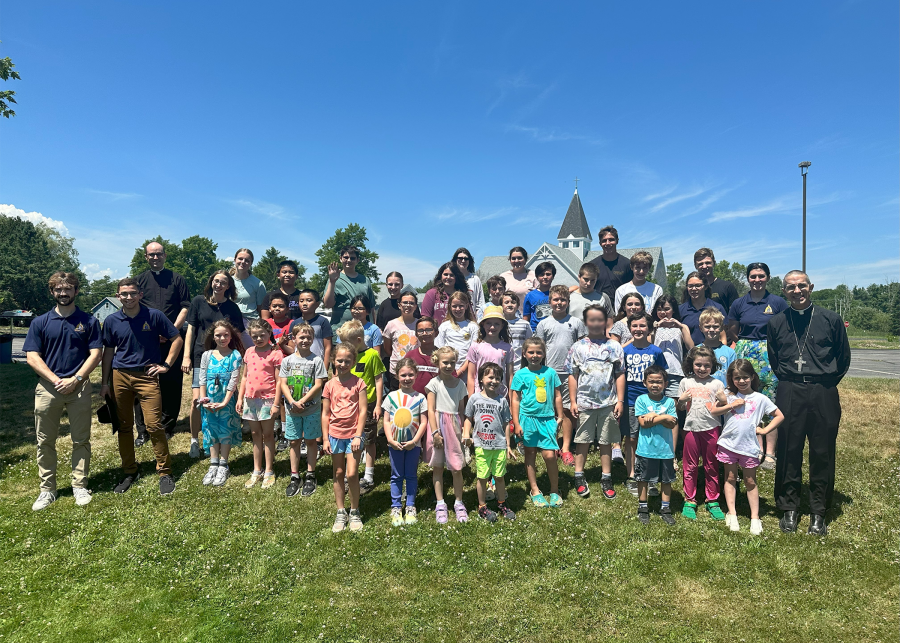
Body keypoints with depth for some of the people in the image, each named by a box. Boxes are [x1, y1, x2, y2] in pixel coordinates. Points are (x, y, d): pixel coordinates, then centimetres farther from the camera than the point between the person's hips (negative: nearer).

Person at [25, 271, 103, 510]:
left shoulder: (89, 321, 4)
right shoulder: (40, 323, 6)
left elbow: (95, 354, -1)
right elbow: (32, 357, 1)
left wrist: (75, 380, -11)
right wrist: (56, 380, -10)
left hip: (79, 387, -1)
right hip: (47, 387, 1)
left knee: (81, 440, 4)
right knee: (45, 441, 6)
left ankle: (80, 486, 15)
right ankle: (47, 489, 17)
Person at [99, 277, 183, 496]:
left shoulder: (154, 315, -3)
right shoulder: (111, 321, 5)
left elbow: (177, 339, 3)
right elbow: (108, 352, 12)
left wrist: (166, 365, -2)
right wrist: (105, 383, 11)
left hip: (146, 375, -3)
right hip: (120, 376, 3)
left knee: (154, 425, -9)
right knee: (124, 427, 9)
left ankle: (165, 472, 2)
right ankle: (130, 472, 24)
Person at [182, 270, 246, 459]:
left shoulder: (232, 308, 4)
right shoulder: (198, 301, 4)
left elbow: (237, 336, 8)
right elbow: (190, 330, 5)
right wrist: (186, 356, 0)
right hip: (201, 357, 0)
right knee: (198, 400, -8)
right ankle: (194, 440, 10)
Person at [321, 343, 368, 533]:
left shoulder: (358, 383, -5)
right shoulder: (330, 385, 2)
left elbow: (362, 411, -7)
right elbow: (325, 414, 5)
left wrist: (358, 436, -11)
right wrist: (325, 439, 2)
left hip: (353, 435, -3)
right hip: (335, 434, 3)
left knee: (352, 474, -5)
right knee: (338, 474, 11)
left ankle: (354, 513, 14)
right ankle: (340, 513, 23)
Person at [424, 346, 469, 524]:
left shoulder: (459, 384, 7)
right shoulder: (434, 383, -2)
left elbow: (461, 410, 10)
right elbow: (431, 410, -5)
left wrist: (463, 431, 3)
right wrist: (435, 432, -11)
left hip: (454, 426, 2)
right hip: (438, 425, -2)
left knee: (457, 468, 3)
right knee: (437, 467, 7)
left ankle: (459, 503, 19)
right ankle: (440, 504, 18)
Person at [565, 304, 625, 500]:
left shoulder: (614, 346, 4)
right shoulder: (578, 347, 3)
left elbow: (620, 375, 4)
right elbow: (573, 375, 3)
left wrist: (620, 400, -2)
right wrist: (573, 401, -1)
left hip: (608, 402, 0)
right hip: (584, 402, 0)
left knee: (606, 441, 9)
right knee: (583, 440, 7)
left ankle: (606, 479, 20)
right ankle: (579, 477, 18)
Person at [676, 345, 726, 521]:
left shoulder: (716, 384, 3)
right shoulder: (686, 382, 6)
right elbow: (679, 408, 12)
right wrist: (681, 399, -8)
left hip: (711, 428, -1)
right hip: (692, 428, 1)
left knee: (711, 466, 9)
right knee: (690, 466, 7)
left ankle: (712, 501, 22)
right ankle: (690, 501, 18)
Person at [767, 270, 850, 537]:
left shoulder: (831, 319, 2)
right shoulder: (776, 323, 6)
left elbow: (843, 358, 11)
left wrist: (826, 384, 9)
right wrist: (790, 382, 12)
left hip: (823, 394, -1)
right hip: (789, 394, 1)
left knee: (822, 454, 5)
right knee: (788, 452, 4)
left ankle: (818, 513, 19)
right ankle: (789, 509, 18)